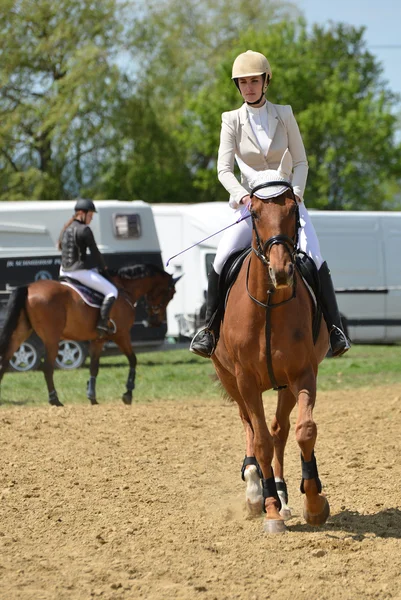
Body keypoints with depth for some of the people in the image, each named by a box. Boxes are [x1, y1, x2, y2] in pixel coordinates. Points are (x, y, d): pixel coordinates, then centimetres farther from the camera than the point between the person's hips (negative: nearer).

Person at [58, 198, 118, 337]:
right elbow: (94, 252, -9)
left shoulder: (66, 229, 12)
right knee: (111, 291, -2)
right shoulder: (84, 230, -13)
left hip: (64, 272, 8)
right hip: (80, 271, -8)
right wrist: (103, 267, 9)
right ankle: (102, 322, -14)